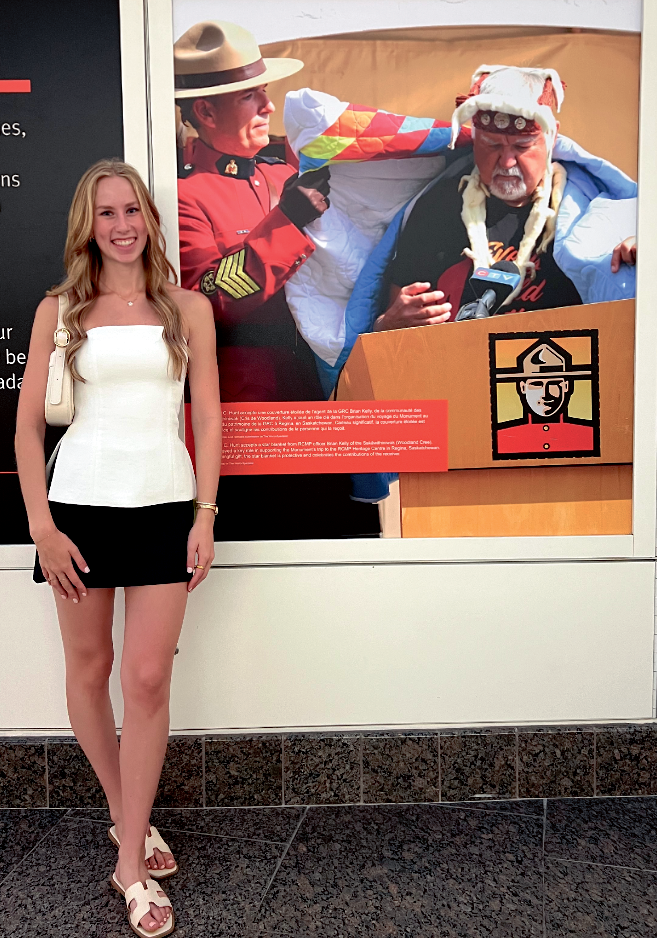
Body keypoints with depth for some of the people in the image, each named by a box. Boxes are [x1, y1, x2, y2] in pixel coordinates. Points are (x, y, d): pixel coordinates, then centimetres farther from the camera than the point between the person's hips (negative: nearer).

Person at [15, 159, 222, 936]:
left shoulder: (187, 308, 7)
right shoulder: (59, 309, 6)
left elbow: (208, 419, 5)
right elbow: (28, 423, 3)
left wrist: (205, 516, -3)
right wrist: (42, 524, -4)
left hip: (164, 506, 0)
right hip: (82, 501, 1)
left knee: (147, 679, -2)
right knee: (88, 669, 11)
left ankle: (132, 863, 13)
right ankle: (126, 817, 34)